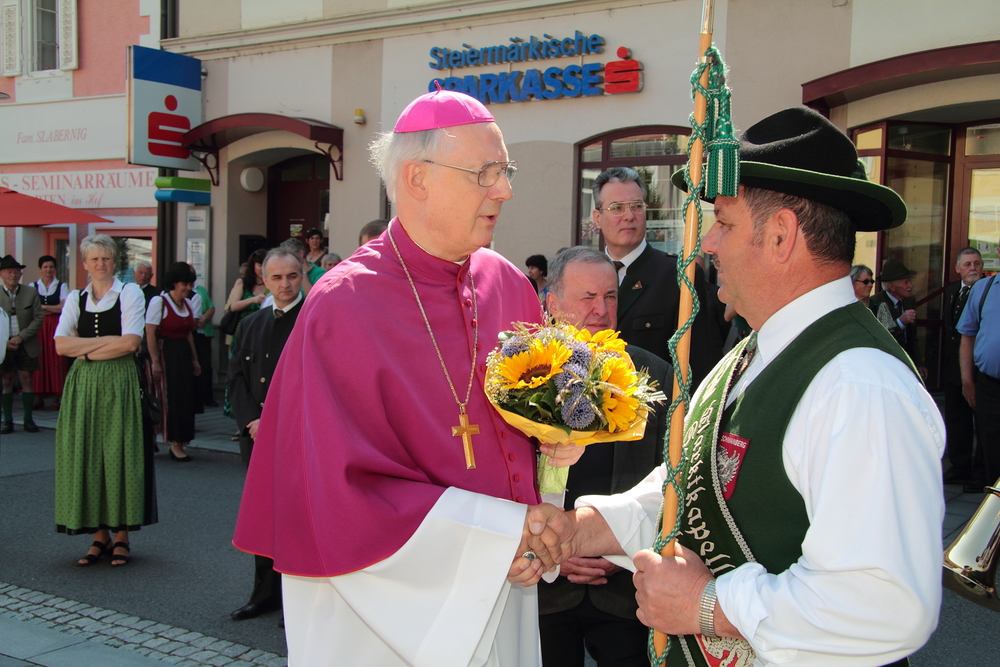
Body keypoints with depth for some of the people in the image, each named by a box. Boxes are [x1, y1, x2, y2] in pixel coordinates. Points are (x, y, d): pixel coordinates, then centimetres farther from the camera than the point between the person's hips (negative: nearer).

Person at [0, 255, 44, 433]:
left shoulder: (31, 292, 1)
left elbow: (38, 318, -2)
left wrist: (21, 337, -11)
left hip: (26, 345, 0)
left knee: (27, 380, 1)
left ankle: (28, 419, 9)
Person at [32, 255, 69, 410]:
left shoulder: (62, 286, 9)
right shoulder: (33, 286, 10)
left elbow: (63, 307, -3)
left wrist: (43, 307, -5)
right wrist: (53, 309, -9)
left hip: (56, 326, -1)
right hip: (38, 326, 1)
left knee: (56, 360, -3)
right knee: (39, 360, -3)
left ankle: (56, 398, 0)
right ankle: (38, 396, 1)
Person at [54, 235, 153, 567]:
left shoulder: (130, 293, 4)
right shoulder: (75, 299, 12)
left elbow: (131, 343, -8)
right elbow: (61, 345, -1)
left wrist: (88, 350, -7)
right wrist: (109, 340, -7)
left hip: (118, 384, -3)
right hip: (82, 386, 3)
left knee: (118, 455, -4)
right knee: (85, 455, 0)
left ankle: (121, 536, 5)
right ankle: (99, 535, 9)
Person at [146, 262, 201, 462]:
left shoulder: (188, 304, 12)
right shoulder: (159, 302, -9)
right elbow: (150, 333, -13)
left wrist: (194, 359, 15)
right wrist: (155, 361, -18)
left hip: (184, 355, 7)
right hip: (166, 353, -7)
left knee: (186, 398, 6)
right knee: (170, 398, -3)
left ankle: (180, 441, 16)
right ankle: (175, 444, 3)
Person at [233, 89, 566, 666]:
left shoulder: (508, 285, -2)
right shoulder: (342, 308, -18)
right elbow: (339, 496, -20)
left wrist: (538, 536, -9)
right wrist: (501, 532, -18)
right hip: (396, 616, -5)